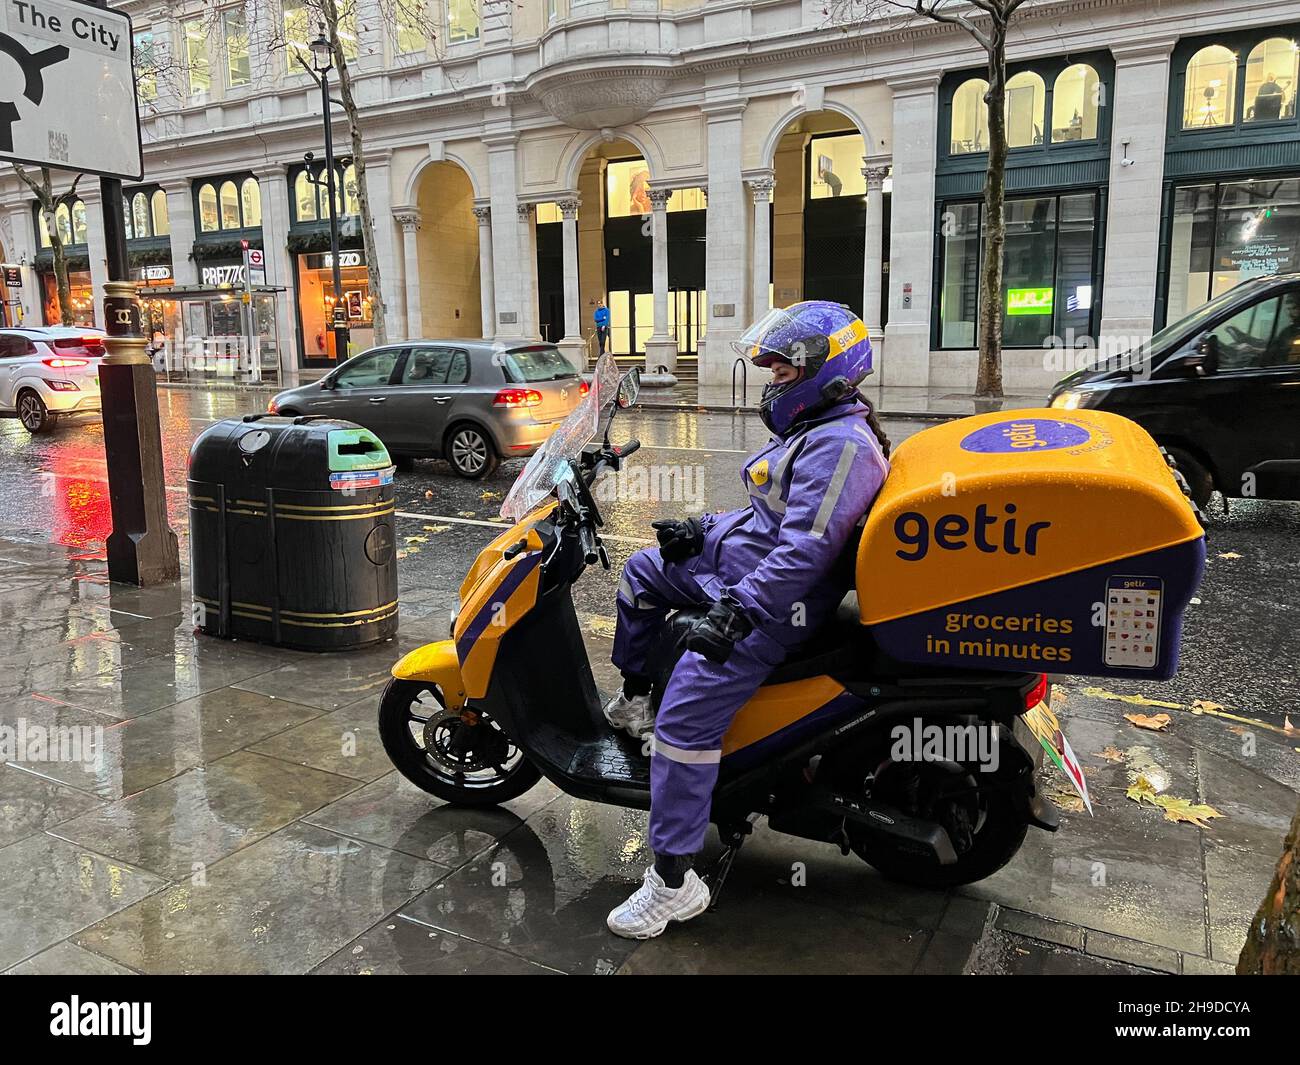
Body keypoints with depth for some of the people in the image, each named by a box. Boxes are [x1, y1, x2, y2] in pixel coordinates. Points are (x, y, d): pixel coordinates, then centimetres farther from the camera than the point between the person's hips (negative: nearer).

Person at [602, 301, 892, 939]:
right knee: (644, 572, 23)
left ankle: (673, 884, -10)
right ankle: (632, 699, 33)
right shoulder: (812, 429, 14)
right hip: (740, 555, 11)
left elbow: (804, 549, -30)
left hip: (775, 600, -11)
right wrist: (703, 530, 11)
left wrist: (736, 611, -32)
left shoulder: (840, 446, -21)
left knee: (686, 717, -19)